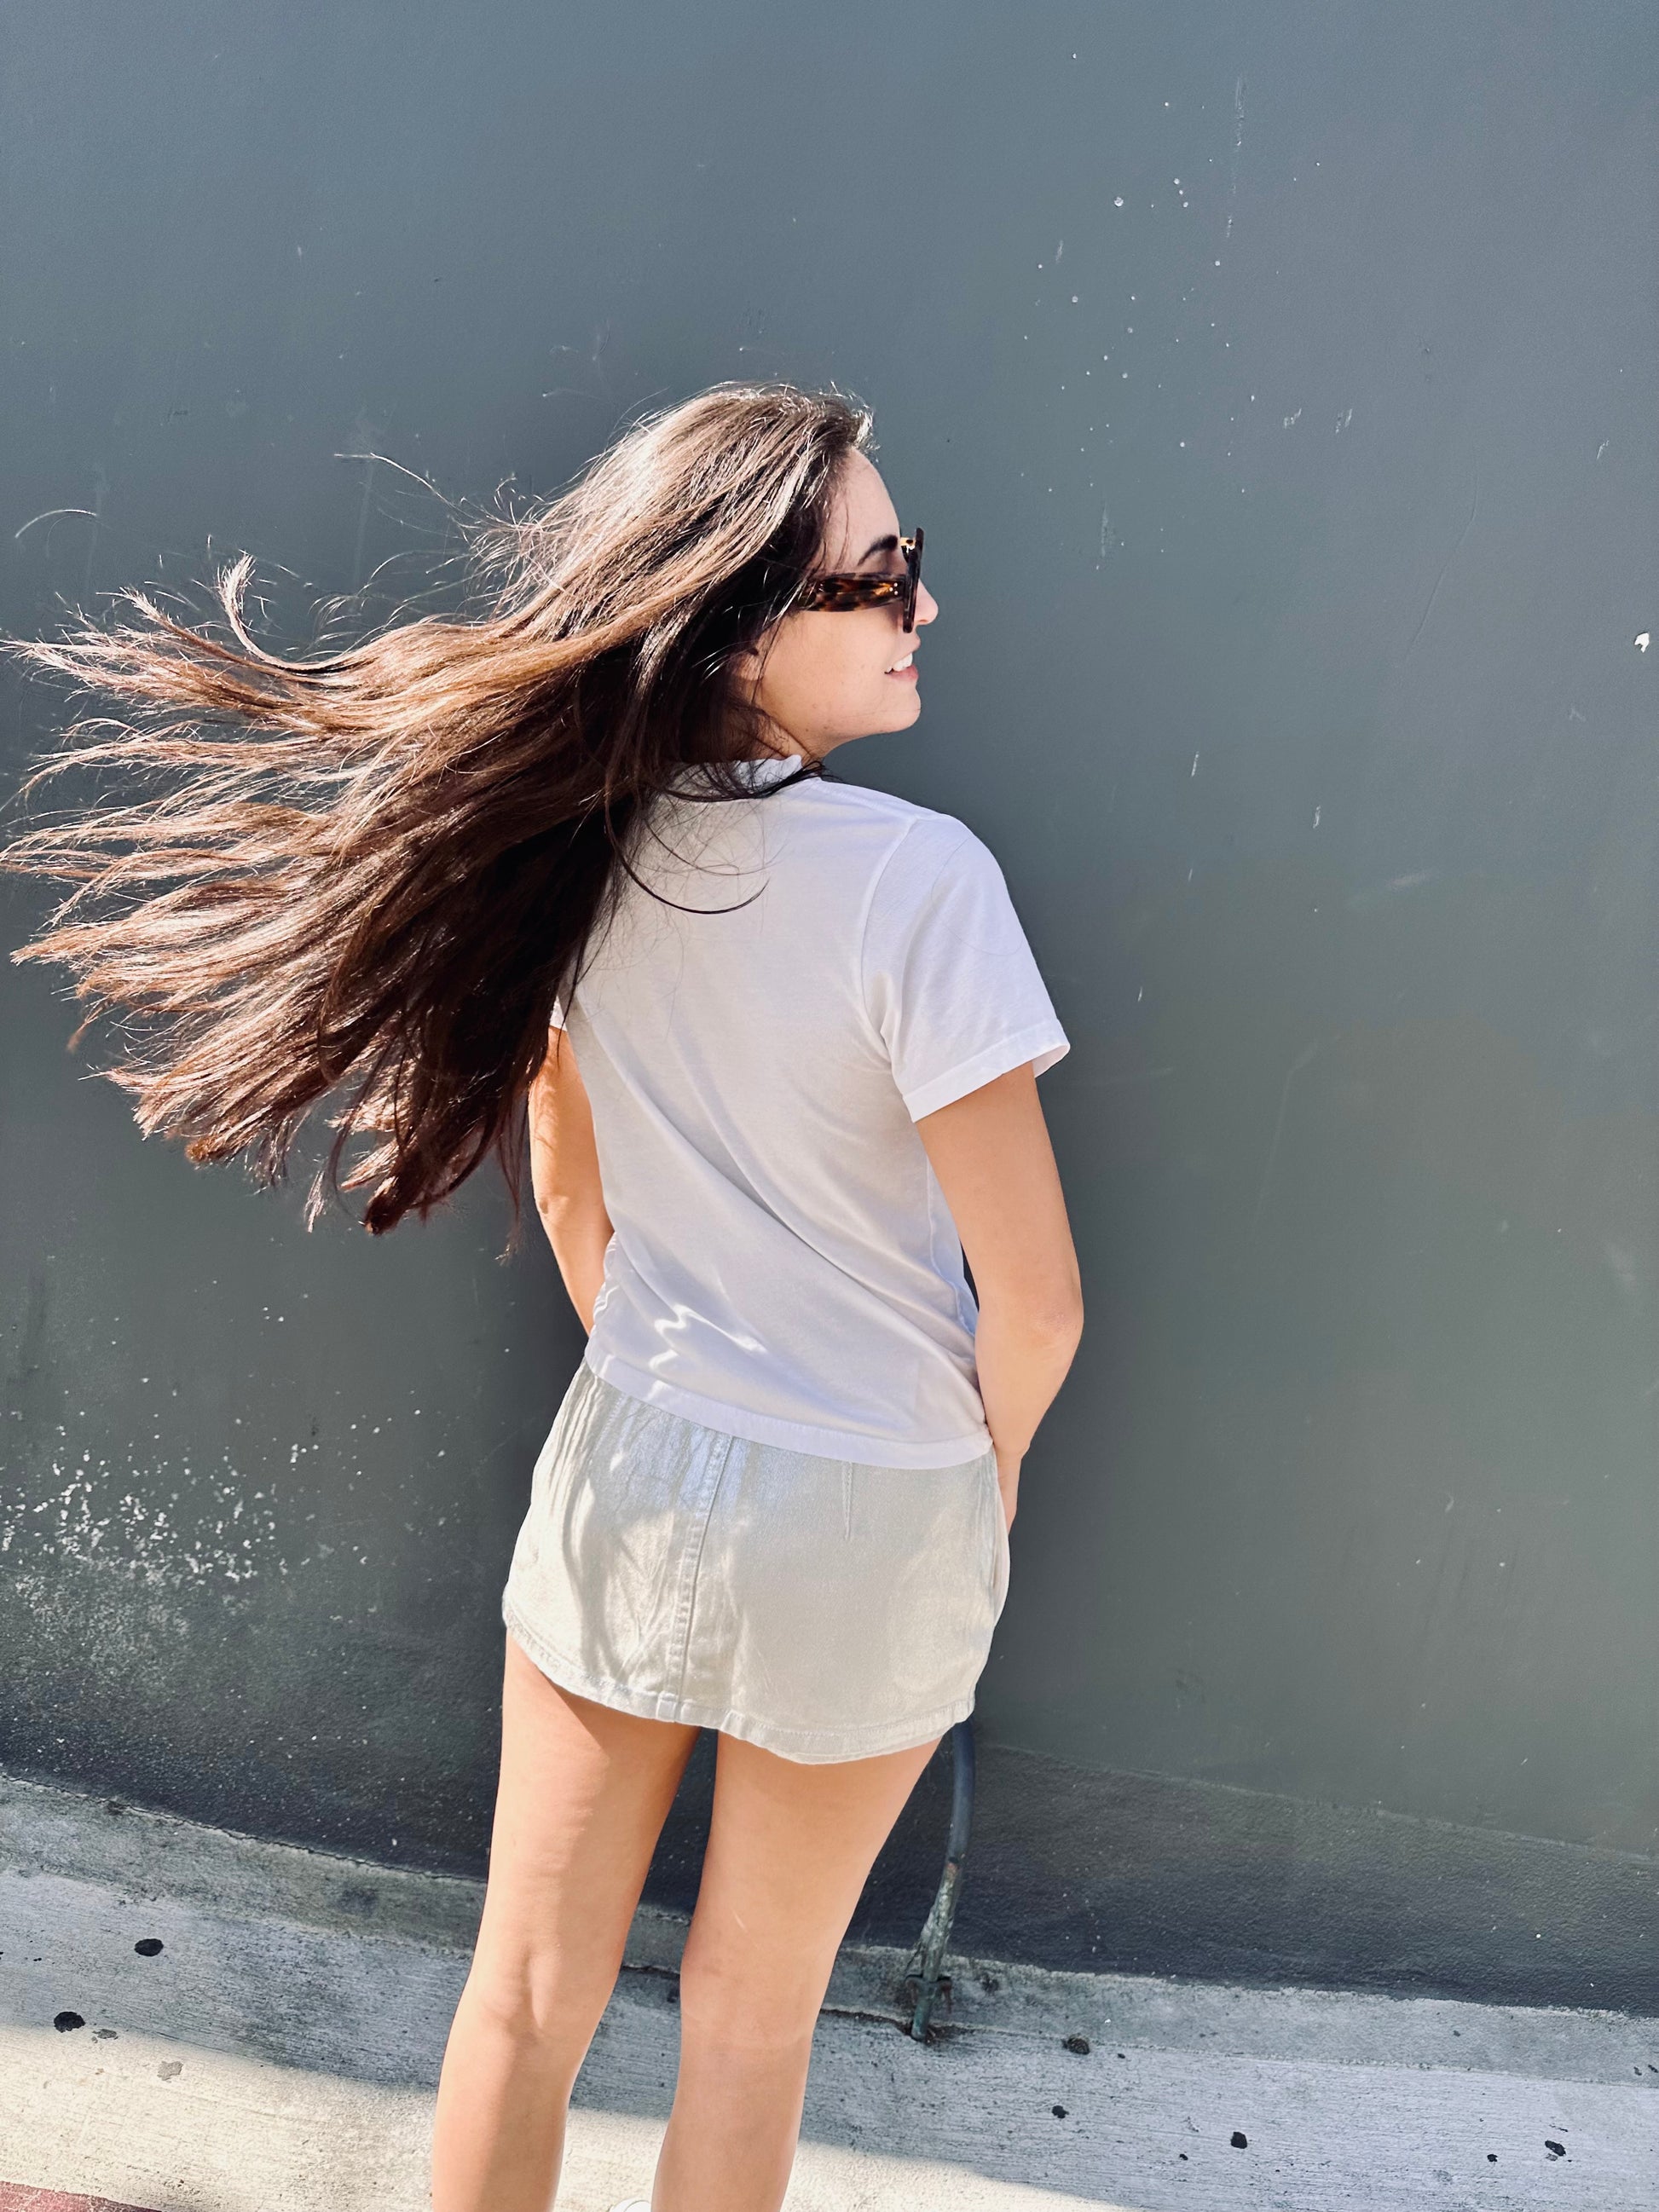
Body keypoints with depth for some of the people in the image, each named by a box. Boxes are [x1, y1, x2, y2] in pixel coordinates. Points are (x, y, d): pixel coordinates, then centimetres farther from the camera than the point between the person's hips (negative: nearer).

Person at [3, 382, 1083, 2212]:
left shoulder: (583, 839, -7)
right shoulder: (915, 876, -24)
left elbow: (566, 1187, 4)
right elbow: (1033, 1294, -21)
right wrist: (989, 1462, 1)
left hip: (626, 1466, 4)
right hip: (869, 1513, -3)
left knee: (528, 1988, 20)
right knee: (750, 2006, 20)